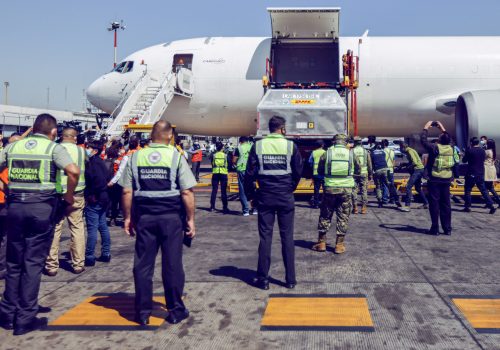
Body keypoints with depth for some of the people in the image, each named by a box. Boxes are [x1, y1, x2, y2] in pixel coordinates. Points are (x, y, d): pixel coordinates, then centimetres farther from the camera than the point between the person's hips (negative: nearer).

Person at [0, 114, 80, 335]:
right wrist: (69, 195, -3)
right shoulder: (53, 148, -1)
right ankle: (25, 319, 10)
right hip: (42, 207, -3)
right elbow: (74, 171, -16)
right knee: (33, 263, 4)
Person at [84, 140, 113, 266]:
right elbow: (108, 178, 14)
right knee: (103, 227, 14)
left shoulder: (92, 162, -13)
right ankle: (106, 254, 20)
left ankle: (89, 258, -2)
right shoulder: (101, 162, 13)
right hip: (103, 199, 9)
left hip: (93, 200, -9)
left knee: (92, 229, -5)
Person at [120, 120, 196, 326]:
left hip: (144, 216, 2)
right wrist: (190, 218, 0)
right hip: (171, 216, -2)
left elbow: (127, 191, 2)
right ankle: (175, 310, 16)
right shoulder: (176, 157, -3)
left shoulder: (136, 157, 4)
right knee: (172, 263, 6)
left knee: (143, 264, 9)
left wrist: (128, 217, 10)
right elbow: (187, 192, -8)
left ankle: (143, 312, 17)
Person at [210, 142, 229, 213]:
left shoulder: (213, 155, -1)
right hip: (223, 173, -1)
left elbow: (212, 164, 8)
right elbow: (228, 165, 3)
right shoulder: (225, 155, -3)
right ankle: (225, 208, 0)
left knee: (214, 190, 9)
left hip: (215, 173, 1)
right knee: (223, 191, 1)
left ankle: (212, 207, 12)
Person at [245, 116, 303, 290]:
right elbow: (298, 172, 2)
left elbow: (250, 173, -2)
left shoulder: (258, 145, -1)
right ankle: (290, 279, 12)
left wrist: (251, 194, 9)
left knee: (265, 237, 6)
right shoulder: (291, 145, -3)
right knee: (287, 237, 7)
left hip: (265, 197, 1)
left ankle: (263, 279, 10)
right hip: (286, 197, 0)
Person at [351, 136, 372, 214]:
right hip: (364, 174, 1)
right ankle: (363, 208, 6)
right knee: (364, 191, 6)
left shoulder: (351, 151, -3)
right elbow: (369, 164, 6)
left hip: (354, 174, -1)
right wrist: (370, 174, 14)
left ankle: (355, 208, 4)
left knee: (354, 191, 4)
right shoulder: (366, 151, 3)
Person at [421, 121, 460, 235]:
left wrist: (426, 128, 8)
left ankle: (435, 229, 2)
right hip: (446, 180, 5)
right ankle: (447, 228, 12)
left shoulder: (435, 148, -12)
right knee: (446, 204, 9)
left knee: (434, 204, 0)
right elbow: (448, 139, 24)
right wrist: (443, 129, 29)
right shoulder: (451, 148, 3)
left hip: (434, 180, -5)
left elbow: (423, 140, -3)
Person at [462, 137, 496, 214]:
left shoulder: (469, 151, -10)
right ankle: (491, 206, 4)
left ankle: (467, 207, 6)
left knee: (467, 190, 6)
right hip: (480, 174, 5)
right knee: (483, 190, 9)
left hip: (471, 174, -4)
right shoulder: (482, 150, 3)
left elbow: (464, 160, 0)